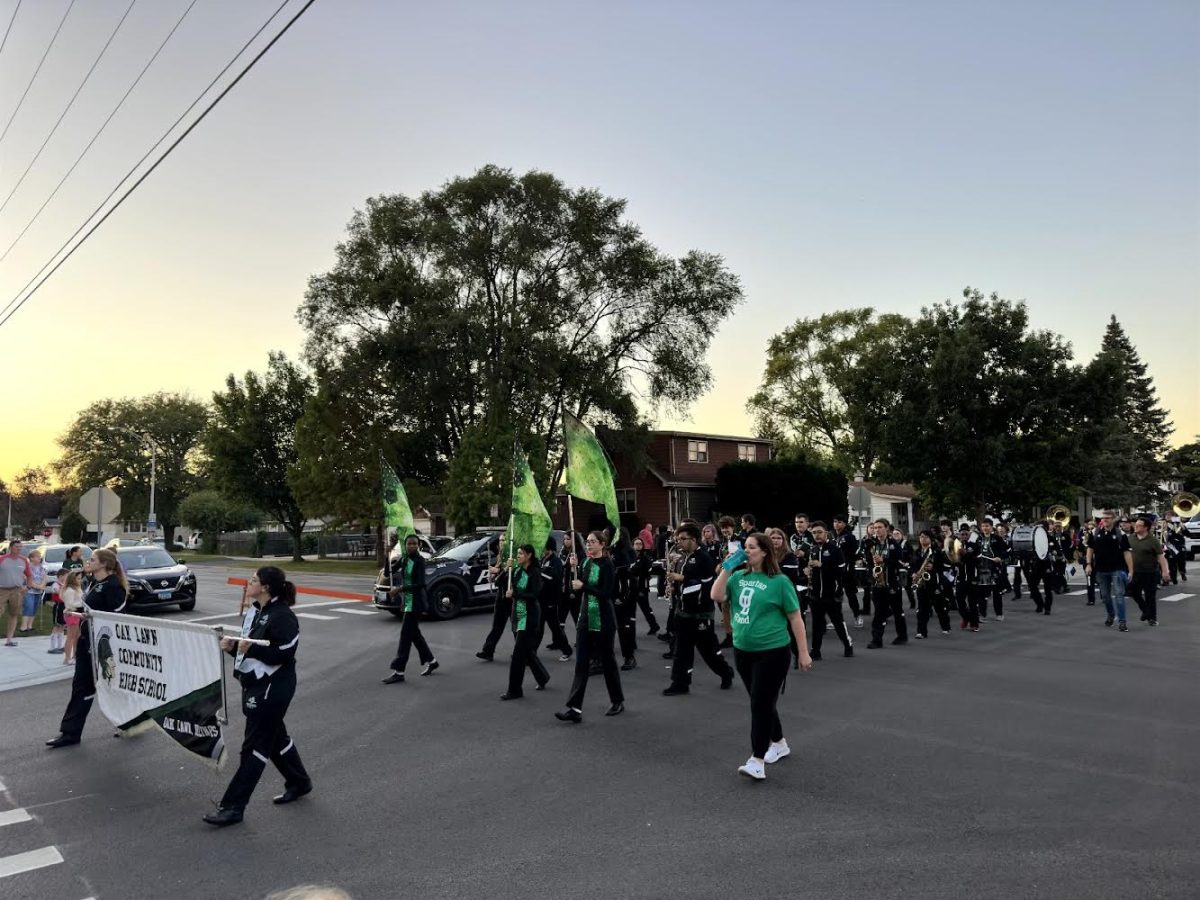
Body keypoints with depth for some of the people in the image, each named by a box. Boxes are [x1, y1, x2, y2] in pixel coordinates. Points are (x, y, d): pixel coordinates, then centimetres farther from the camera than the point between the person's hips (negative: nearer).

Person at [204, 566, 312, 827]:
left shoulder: (283, 617, -19)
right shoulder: (254, 612, 9)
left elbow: (283, 654, -24)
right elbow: (249, 647, 17)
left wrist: (250, 648, -25)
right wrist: (233, 645, -3)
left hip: (273, 688, -10)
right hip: (254, 685, 10)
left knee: (255, 746, -1)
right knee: (275, 737, 20)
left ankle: (233, 807, 7)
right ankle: (299, 783, 38)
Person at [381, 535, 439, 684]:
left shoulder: (419, 561, -14)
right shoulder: (403, 559, 7)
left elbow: (420, 584, -21)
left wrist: (399, 589, -25)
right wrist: (390, 561, -11)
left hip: (415, 602, -8)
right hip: (408, 601, 8)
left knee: (406, 634, -7)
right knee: (413, 633, 16)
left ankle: (398, 671, -5)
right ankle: (431, 661, 30)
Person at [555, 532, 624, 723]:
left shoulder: (607, 564, -12)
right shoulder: (587, 562, 9)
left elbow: (606, 593, -19)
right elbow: (580, 585, 9)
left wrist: (583, 586, -22)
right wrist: (574, 568, -1)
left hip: (603, 620, -6)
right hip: (586, 617, 6)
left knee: (607, 660, 7)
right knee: (581, 662, 1)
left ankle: (618, 702, 25)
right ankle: (575, 708, -2)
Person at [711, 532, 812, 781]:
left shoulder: (779, 581, -9)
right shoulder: (738, 577, 4)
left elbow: (795, 617, -6)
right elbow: (716, 595, -7)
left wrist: (804, 653, -7)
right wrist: (727, 567, -10)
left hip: (772, 652, -6)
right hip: (742, 651, 6)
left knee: (761, 704, -7)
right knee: (761, 702, 17)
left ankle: (757, 760, -3)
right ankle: (779, 743, 37)